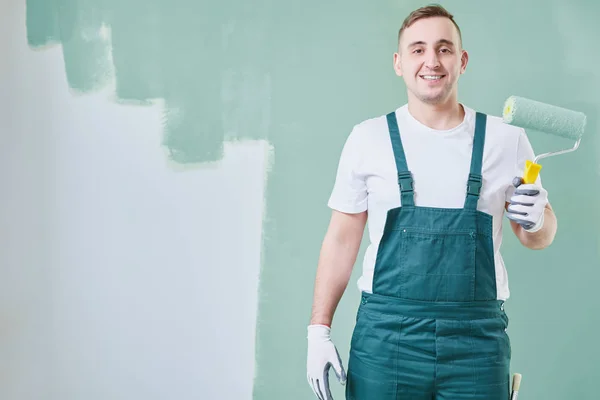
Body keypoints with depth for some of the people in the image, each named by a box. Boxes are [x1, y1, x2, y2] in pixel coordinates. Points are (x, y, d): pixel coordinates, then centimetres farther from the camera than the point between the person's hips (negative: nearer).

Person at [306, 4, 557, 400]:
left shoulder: (507, 139, 3)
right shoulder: (369, 138, 1)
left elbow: (539, 236, 14)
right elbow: (342, 239, 5)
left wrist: (536, 220, -9)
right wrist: (319, 331, 0)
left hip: (477, 338, 1)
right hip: (385, 335, -1)